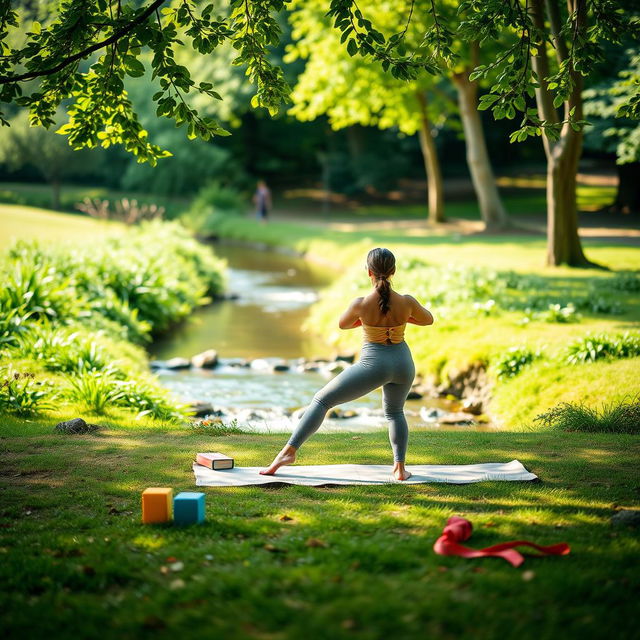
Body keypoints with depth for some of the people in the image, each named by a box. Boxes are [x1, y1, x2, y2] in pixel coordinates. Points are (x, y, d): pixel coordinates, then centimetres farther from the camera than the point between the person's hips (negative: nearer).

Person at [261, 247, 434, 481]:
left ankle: (289, 450, -4)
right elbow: (428, 320, 10)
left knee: (322, 400, 6)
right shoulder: (407, 302, -11)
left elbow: (342, 324, 5)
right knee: (394, 411, 31)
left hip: (373, 365, -3)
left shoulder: (361, 304, -16)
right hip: (403, 363, 3)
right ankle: (400, 468, 20)